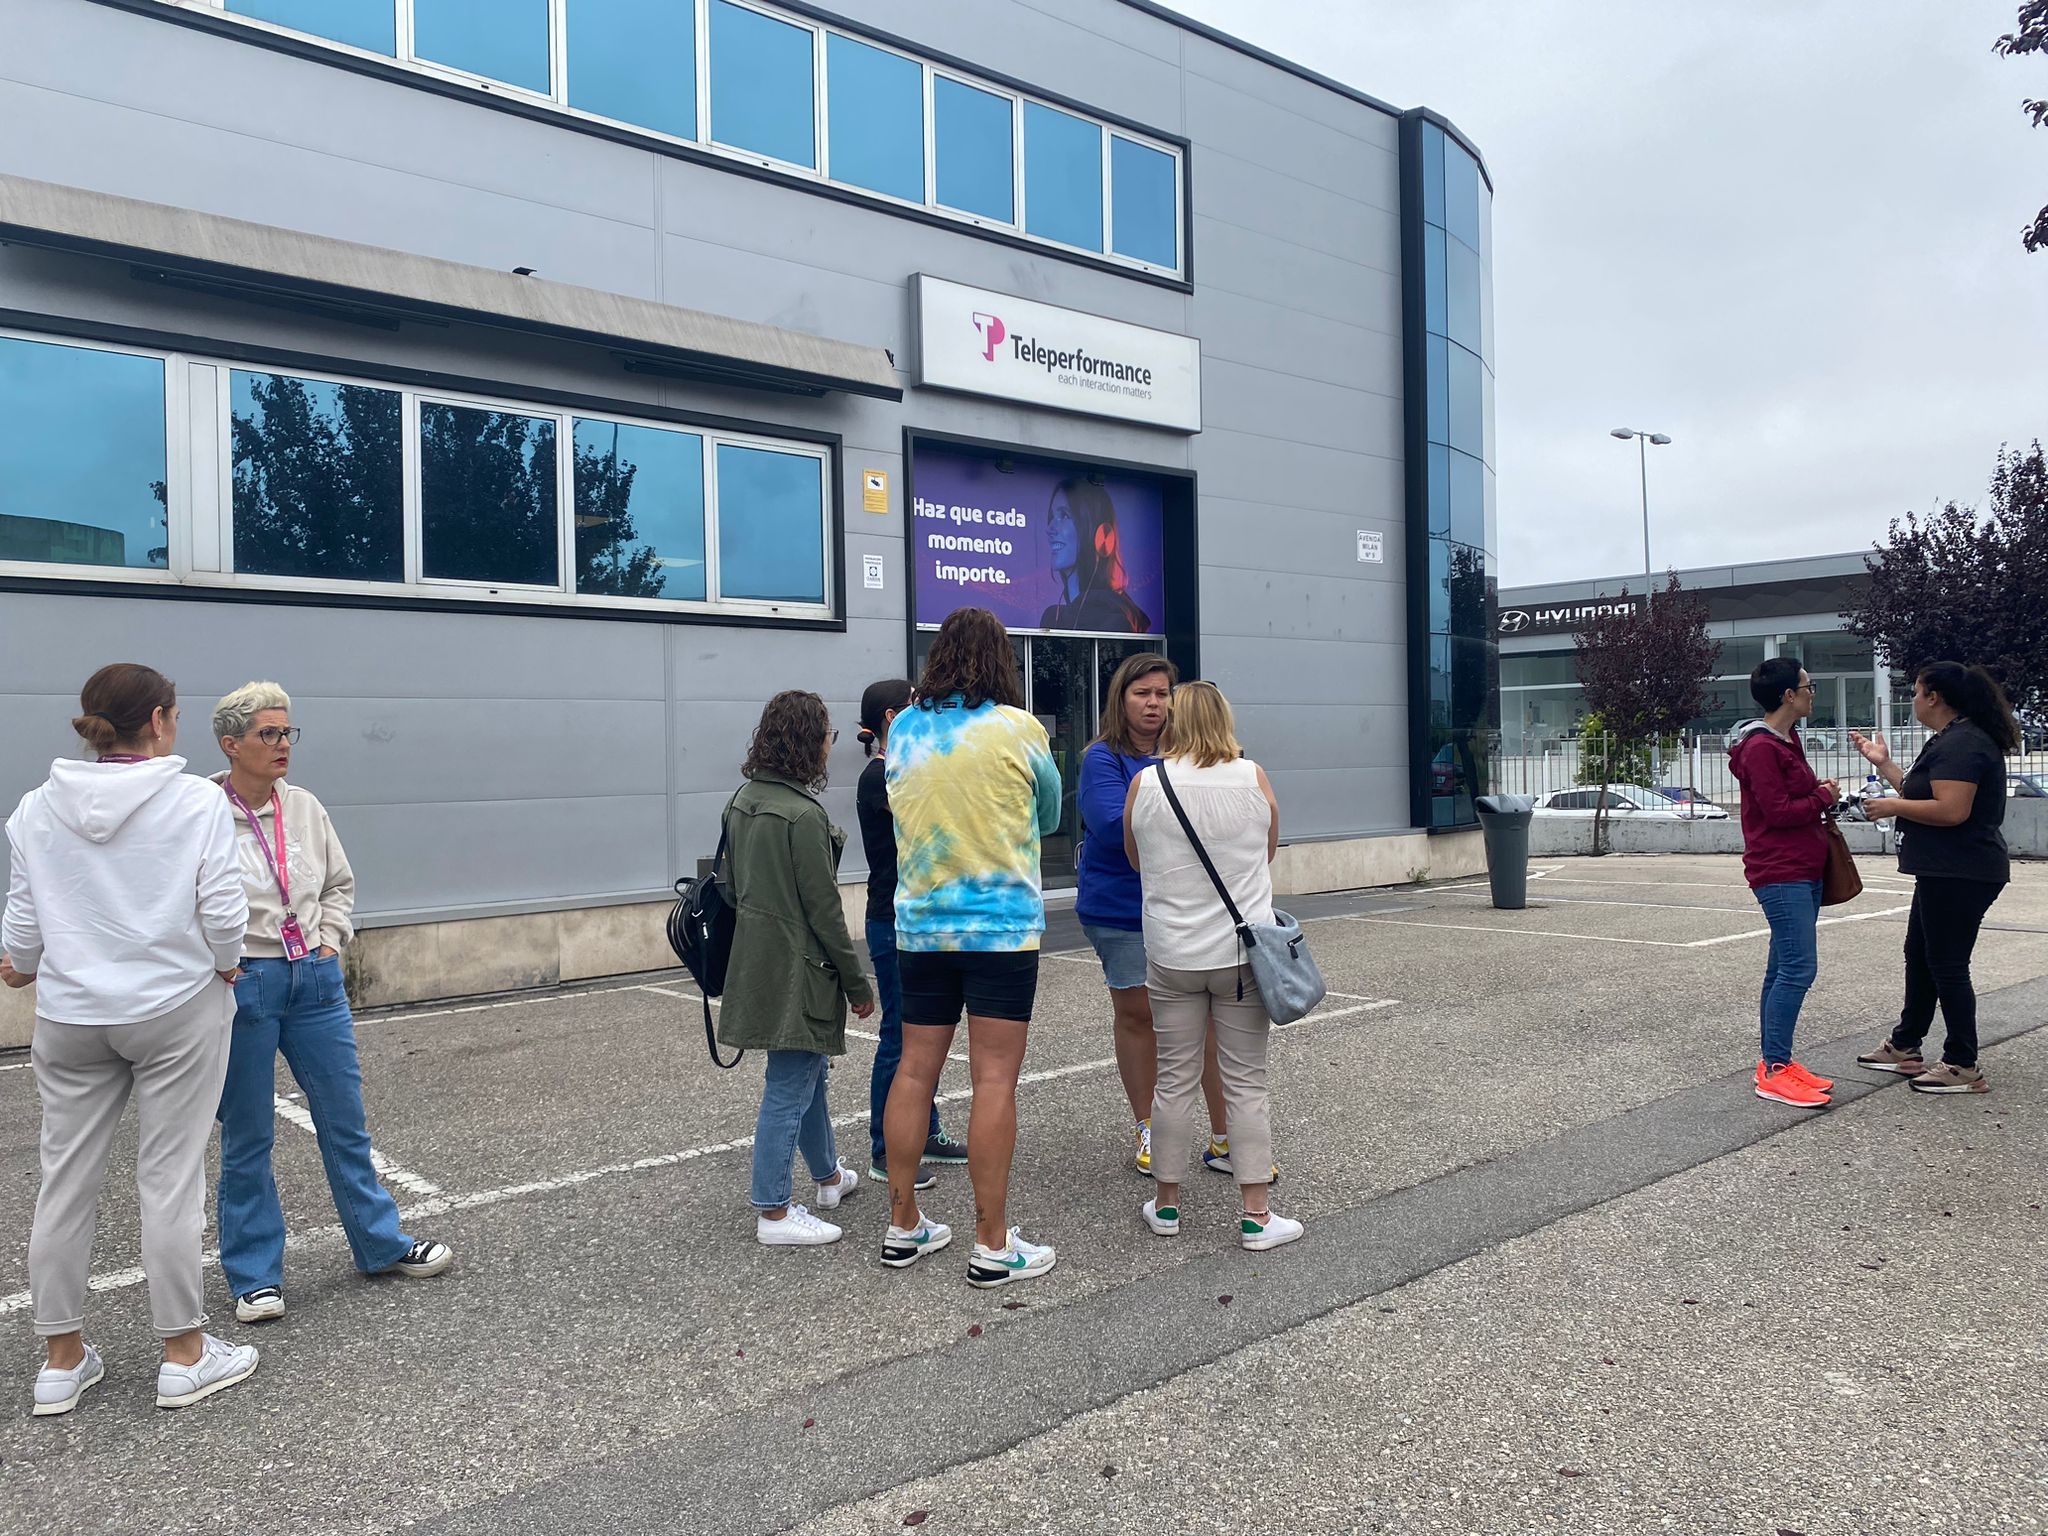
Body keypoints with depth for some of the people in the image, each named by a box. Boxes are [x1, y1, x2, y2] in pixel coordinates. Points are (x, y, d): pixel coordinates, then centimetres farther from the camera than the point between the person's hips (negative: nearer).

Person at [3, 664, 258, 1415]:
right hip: (178, 1012, -3)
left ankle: (62, 1360, 25)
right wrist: (224, 964, 7)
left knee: (66, 1180, 13)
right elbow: (223, 915, -14)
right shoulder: (197, 801, -12)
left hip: (70, 1015, 4)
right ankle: (184, 1354, 15)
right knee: (171, 1180, 4)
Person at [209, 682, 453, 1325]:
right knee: (247, 1138, 8)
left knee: (346, 1121, 12)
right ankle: (255, 1276, 22)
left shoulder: (305, 808, 5)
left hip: (315, 981, 5)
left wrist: (329, 942, 7)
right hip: (241, 985, -4)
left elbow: (339, 883, 18)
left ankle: (381, 1244, 26)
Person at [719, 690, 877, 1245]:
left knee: (808, 1070, 24)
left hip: (756, 956, 10)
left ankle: (829, 1176, 40)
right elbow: (823, 907, -18)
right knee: (789, 1088, 0)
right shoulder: (802, 814, -20)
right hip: (797, 966, -10)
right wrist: (857, 981, -10)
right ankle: (774, 1214, 9)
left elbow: (734, 881, 15)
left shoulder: (743, 800, 7)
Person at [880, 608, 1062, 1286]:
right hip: (1002, 926, -4)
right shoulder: (1018, 728, -7)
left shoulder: (902, 729, 3)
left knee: (915, 1069, 11)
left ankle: (903, 1226, 20)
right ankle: (992, 1245, 4)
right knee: (995, 1080, -1)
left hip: (920, 925, 5)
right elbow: (1050, 815, 8)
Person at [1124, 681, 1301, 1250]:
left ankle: (1166, 1203, 21)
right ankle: (1257, 1214, 9)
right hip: (1242, 952, 0)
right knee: (1246, 1083, 5)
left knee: (1175, 1079, 10)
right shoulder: (1252, 778, -4)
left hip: (1172, 955, 1)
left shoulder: (1145, 783, -4)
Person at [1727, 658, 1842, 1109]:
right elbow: (1778, 811, -18)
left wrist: (1821, 792, 2)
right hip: (1780, 872, -10)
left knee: (1785, 968, 11)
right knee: (1799, 967, -13)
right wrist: (1823, 797, -4)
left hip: (1803, 870, 10)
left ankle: (1776, 1062, 17)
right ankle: (1773, 1071, -9)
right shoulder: (1760, 747, -15)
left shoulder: (1787, 741, 17)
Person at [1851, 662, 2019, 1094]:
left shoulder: (1961, 743, -19)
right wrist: (1883, 763, 21)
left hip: (1960, 875, -12)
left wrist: (1892, 806, -15)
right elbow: (1921, 794, 21)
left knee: (1946, 965, -4)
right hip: (1946, 871, 12)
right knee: (1920, 955, 19)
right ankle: (1904, 1047, 30)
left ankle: (1963, 1067, 5)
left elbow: (1951, 810, -28)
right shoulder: (1952, 739, 16)